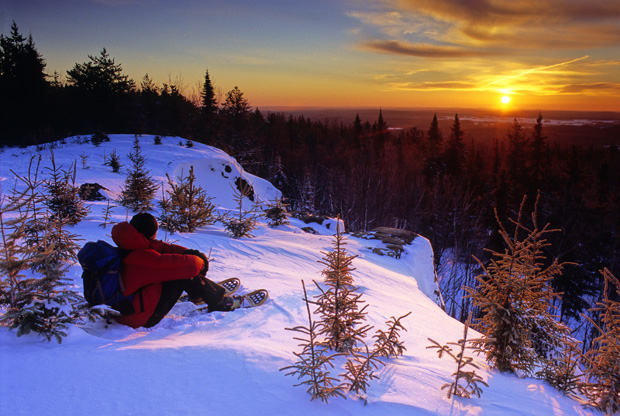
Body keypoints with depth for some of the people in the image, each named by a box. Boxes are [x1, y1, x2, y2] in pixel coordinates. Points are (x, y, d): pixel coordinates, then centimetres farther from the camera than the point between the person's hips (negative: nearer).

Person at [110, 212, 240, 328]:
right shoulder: (144, 258, -28)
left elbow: (163, 247, 5)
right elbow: (190, 266, -26)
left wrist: (188, 252, -9)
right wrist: (200, 261, -3)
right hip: (143, 319, -9)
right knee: (183, 272, -13)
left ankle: (197, 293, 24)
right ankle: (219, 302, 4)